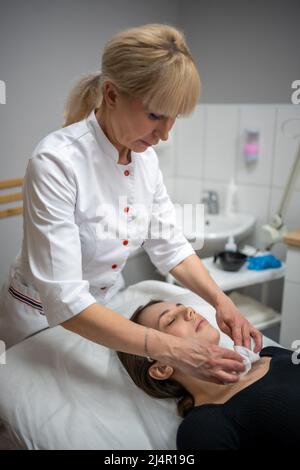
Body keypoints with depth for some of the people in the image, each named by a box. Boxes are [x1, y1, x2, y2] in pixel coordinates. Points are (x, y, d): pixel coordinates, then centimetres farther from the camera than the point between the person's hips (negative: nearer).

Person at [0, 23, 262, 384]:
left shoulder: (145, 156, -8)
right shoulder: (56, 161, -29)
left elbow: (170, 246, -2)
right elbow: (64, 301, -33)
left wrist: (221, 300, -17)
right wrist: (171, 349, -37)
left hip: (107, 310, 6)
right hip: (42, 319, -5)